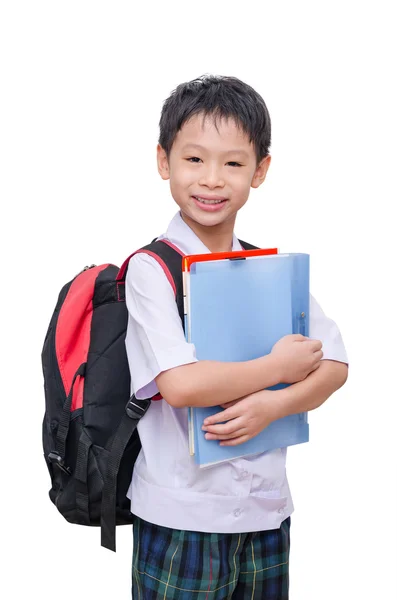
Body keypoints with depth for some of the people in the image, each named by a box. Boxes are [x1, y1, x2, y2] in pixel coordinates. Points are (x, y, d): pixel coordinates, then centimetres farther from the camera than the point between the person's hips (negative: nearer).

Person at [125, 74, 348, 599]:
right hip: (182, 515, -4)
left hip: (267, 508, 5)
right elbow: (179, 384, -23)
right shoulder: (151, 268, -12)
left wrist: (272, 404, -17)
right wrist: (277, 366, -13)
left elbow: (334, 366, 1)